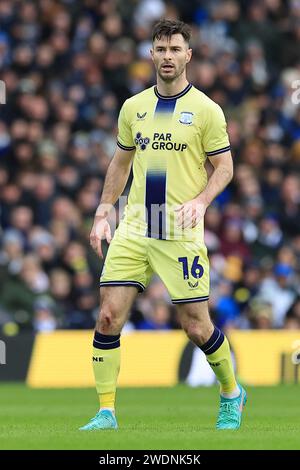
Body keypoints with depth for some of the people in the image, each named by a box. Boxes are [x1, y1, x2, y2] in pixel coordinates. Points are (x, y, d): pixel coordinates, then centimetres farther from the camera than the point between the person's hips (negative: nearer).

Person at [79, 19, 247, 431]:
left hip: (181, 233, -4)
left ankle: (231, 394, 24)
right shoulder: (133, 107, 9)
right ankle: (106, 413, 0)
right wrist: (103, 213, 14)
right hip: (134, 229, 4)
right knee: (109, 317, -7)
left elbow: (224, 167, -1)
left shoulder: (206, 109, -3)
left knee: (196, 327, -2)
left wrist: (199, 201, -17)